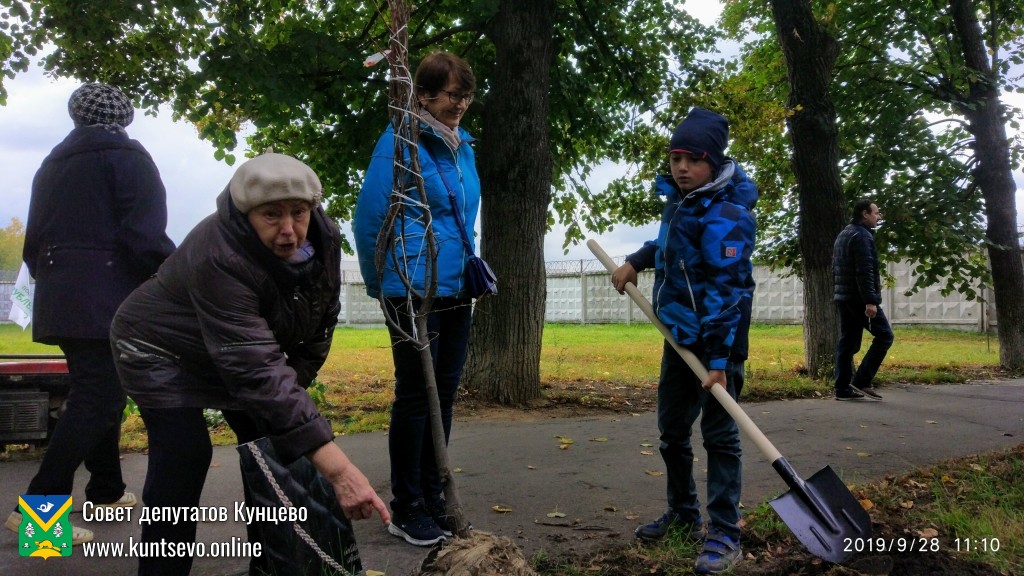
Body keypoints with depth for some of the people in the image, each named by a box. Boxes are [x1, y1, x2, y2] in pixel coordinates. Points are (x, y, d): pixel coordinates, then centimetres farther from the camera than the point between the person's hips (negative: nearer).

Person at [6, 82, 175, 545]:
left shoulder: (52, 165, 19)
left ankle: (106, 490, 24)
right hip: (107, 302, -8)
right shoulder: (125, 157, -4)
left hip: (59, 300, 8)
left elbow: (33, 241, 21)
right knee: (98, 399, -7)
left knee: (94, 393, 16)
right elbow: (144, 234, -16)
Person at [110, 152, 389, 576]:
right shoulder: (218, 258, -41)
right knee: (184, 453, -21)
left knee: (273, 444, 0)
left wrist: (295, 389, -8)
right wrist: (338, 469, -54)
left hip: (233, 351, 6)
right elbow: (258, 371, -49)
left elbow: (320, 324, -4)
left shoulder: (324, 239, -20)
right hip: (160, 347, -6)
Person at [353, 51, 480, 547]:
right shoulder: (401, 142, -10)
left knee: (443, 395, 12)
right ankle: (406, 509, 15)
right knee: (414, 396, 1)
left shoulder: (462, 145, 12)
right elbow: (369, 218, -9)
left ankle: (432, 499, 26)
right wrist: (381, 284, 0)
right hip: (415, 292, -7)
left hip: (457, 292, 7)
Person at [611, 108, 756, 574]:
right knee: (672, 429, 16)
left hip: (718, 339, -9)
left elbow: (725, 291, -24)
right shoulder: (679, 197, 9)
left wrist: (718, 360, -27)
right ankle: (683, 513, 32)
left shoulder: (727, 215, -19)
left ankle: (724, 534, 8)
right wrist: (636, 261, 13)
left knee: (719, 434, -2)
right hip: (678, 334, 9)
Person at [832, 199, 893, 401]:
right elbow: (865, 271, -21)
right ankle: (862, 381, -6)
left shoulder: (843, 235, 18)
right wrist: (870, 300, -24)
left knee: (847, 343, 9)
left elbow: (836, 268, 22)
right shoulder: (862, 236, -12)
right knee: (884, 335, -2)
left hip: (843, 297, 10)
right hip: (859, 298, -9)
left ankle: (843, 388, 8)